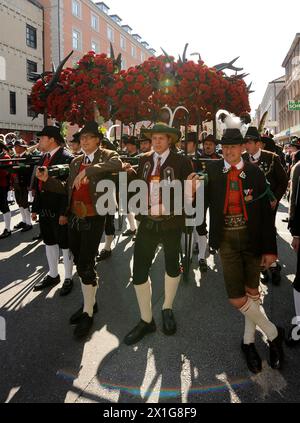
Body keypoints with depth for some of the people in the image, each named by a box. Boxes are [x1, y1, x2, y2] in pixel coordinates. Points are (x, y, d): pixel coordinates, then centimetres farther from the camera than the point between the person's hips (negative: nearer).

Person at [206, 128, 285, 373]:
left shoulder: (255, 173, -2)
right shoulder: (211, 171, -1)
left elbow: (266, 213, -2)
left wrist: (270, 248, -4)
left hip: (251, 238, 1)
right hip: (227, 240, 0)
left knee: (252, 291, 12)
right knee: (236, 298, -3)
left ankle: (249, 340, 35)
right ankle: (273, 334, 22)